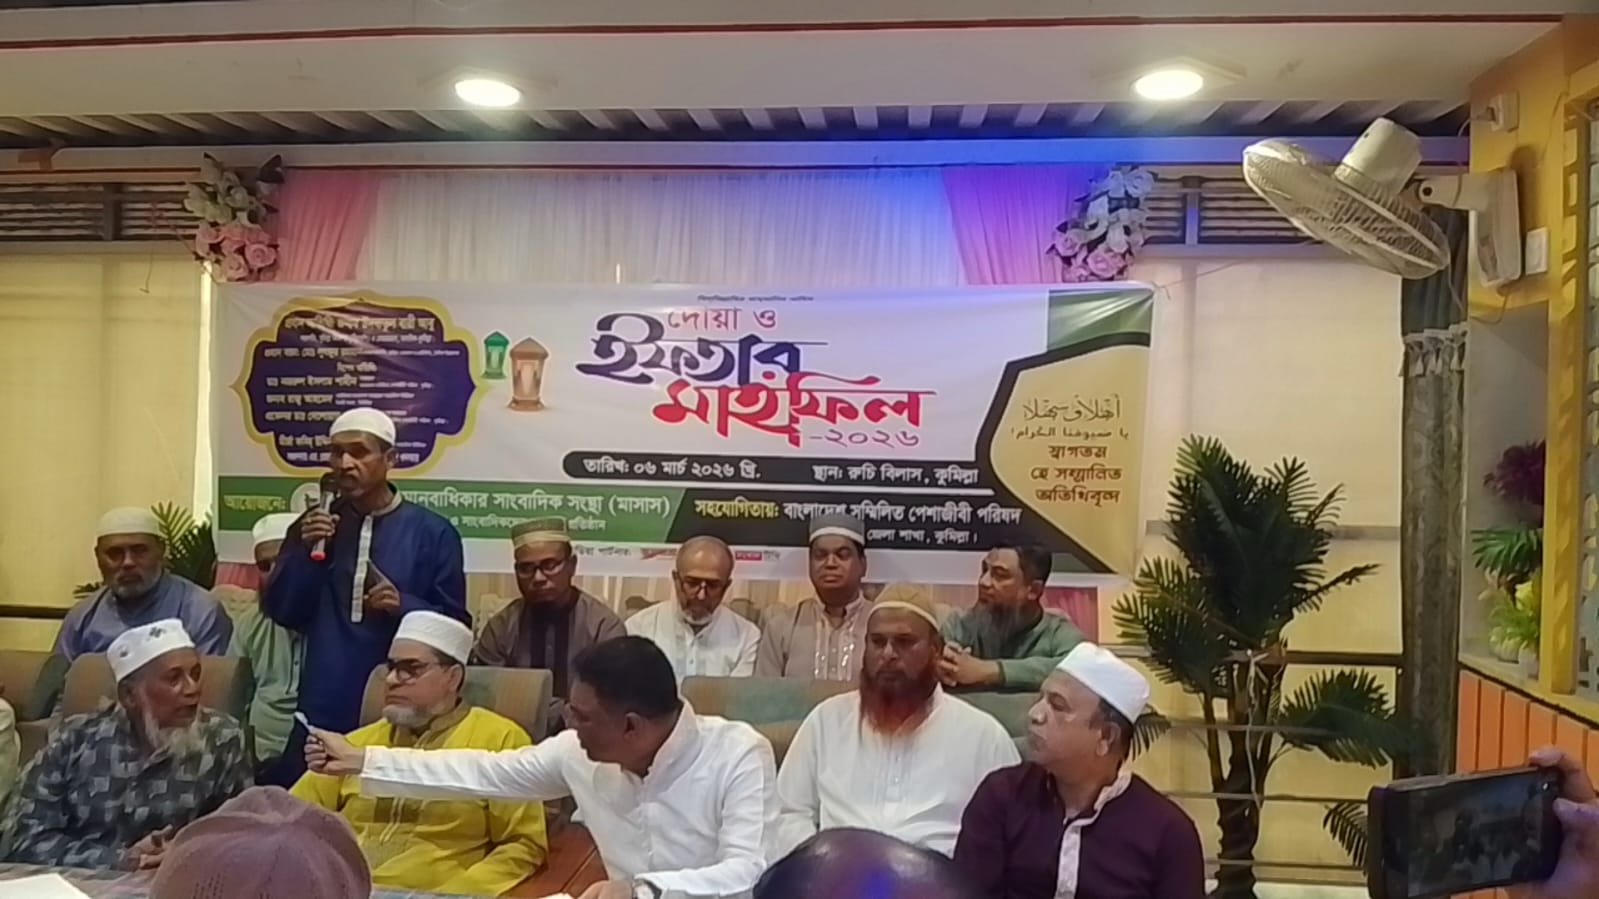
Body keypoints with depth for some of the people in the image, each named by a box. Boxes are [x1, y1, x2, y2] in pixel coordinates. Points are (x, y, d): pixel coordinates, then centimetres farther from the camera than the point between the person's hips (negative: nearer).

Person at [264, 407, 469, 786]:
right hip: (321, 707, 3)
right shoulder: (313, 527, 8)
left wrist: (404, 605, -20)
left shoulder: (432, 532, -5)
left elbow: (455, 625, -3)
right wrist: (306, 552, -11)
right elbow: (280, 612, 3)